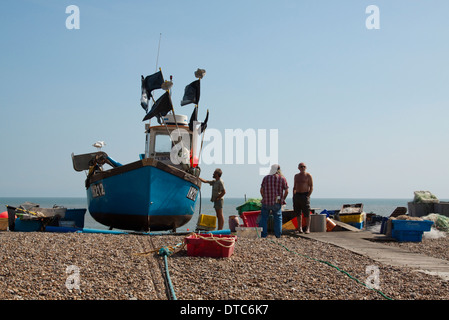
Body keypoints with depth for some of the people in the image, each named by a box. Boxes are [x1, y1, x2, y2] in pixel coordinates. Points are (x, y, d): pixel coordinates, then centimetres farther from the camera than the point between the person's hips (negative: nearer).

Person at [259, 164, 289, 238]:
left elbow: (261, 190, 4)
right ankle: (278, 234, 10)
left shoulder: (266, 178, 0)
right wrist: (283, 200, 16)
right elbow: (286, 191, 1)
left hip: (266, 202, 0)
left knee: (263, 218, 9)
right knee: (278, 218, 12)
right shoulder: (282, 178, 0)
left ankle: (263, 234, 6)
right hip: (277, 203, 0)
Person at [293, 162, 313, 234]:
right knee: (298, 213, 6)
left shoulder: (308, 175, -2)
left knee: (307, 214, -5)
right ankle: (300, 228, 12)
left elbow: (311, 187, -4)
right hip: (297, 195, 5)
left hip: (305, 195, -5)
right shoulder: (296, 176, 14)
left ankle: (307, 229, -2)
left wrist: (308, 196, -13)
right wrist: (294, 196, 9)